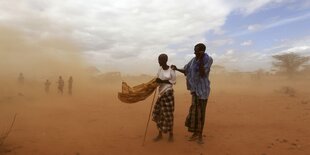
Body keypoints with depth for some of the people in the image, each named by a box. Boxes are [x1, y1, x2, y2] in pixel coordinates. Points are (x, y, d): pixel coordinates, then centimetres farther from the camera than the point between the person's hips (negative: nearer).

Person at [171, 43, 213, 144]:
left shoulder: (208, 60, -12)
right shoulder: (193, 60, 2)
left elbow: (202, 74, -23)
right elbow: (186, 71, 15)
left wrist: (201, 59, -27)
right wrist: (176, 69, 0)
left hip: (203, 89, -4)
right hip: (195, 88, 4)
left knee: (201, 111, 3)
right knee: (194, 110, 5)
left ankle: (200, 134, 16)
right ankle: (195, 133, 19)